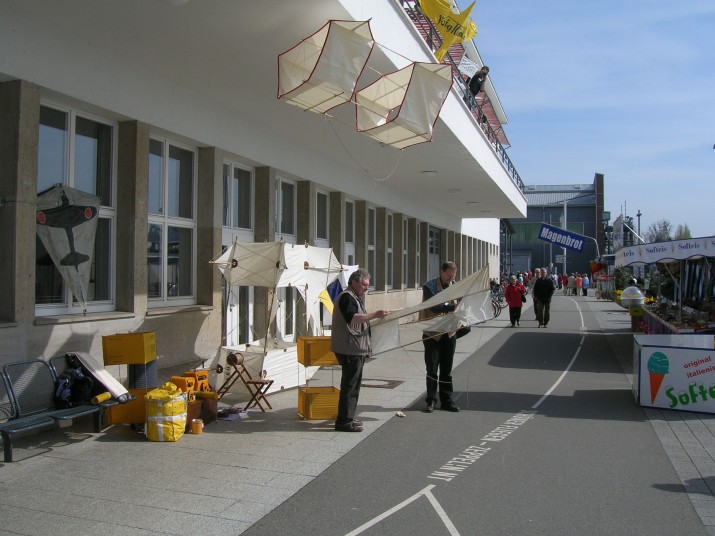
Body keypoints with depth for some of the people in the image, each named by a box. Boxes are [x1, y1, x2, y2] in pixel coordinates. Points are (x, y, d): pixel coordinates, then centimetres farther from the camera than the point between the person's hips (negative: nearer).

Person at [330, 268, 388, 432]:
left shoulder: (356, 298, 22)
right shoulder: (347, 297, -12)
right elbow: (352, 318, -27)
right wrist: (375, 314, -29)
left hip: (356, 349, 11)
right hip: (349, 349, -11)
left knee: (353, 384, 14)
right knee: (350, 385, -8)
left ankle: (347, 418, 22)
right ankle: (344, 421, -4)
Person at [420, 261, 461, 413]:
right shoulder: (429, 287, -10)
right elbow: (434, 307, -24)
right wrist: (453, 306, -34)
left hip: (449, 333, 4)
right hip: (432, 333, -3)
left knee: (447, 370, 10)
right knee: (432, 370, 3)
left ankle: (447, 400, 19)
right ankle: (431, 401, 13)